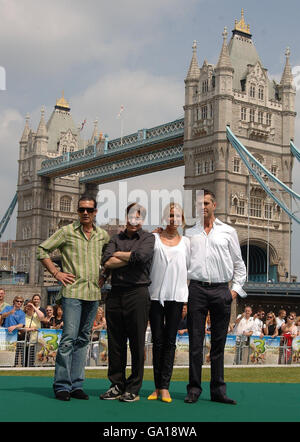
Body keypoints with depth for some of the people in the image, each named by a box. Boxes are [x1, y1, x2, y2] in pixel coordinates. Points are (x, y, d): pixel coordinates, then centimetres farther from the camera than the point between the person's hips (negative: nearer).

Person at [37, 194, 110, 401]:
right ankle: (62, 386, -2)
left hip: (93, 293, 5)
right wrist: (56, 272, -4)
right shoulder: (67, 232, 0)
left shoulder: (103, 235, 12)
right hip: (72, 291, -4)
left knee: (83, 339, 8)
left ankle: (76, 384, 14)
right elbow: (43, 250, 2)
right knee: (69, 337, -10)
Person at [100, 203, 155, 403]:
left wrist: (118, 255, -1)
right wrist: (130, 258, -4)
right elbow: (107, 262, 1)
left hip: (137, 293, -4)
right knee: (115, 342, 7)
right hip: (116, 293, 4)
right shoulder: (117, 238, 16)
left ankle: (134, 389, 7)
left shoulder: (148, 238, 6)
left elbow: (141, 256, -15)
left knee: (137, 343, -1)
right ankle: (117, 385, 17)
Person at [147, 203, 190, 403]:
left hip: (177, 295, 1)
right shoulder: (154, 239, 8)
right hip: (156, 294, -1)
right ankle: (157, 386, 7)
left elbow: (190, 269, 14)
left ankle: (165, 387, 1)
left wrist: (188, 297, 8)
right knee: (158, 340, 2)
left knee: (170, 341, 0)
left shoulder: (186, 242, 13)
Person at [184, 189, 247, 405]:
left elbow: (239, 263, 12)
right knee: (196, 341, -1)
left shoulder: (228, 232, 11)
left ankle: (218, 390, 10)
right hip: (197, 289, 0)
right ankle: (194, 389, 5)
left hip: (221, 290, 0)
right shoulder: (190, 233, 13)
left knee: (219, 342, 4)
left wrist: (236, 288, 3)